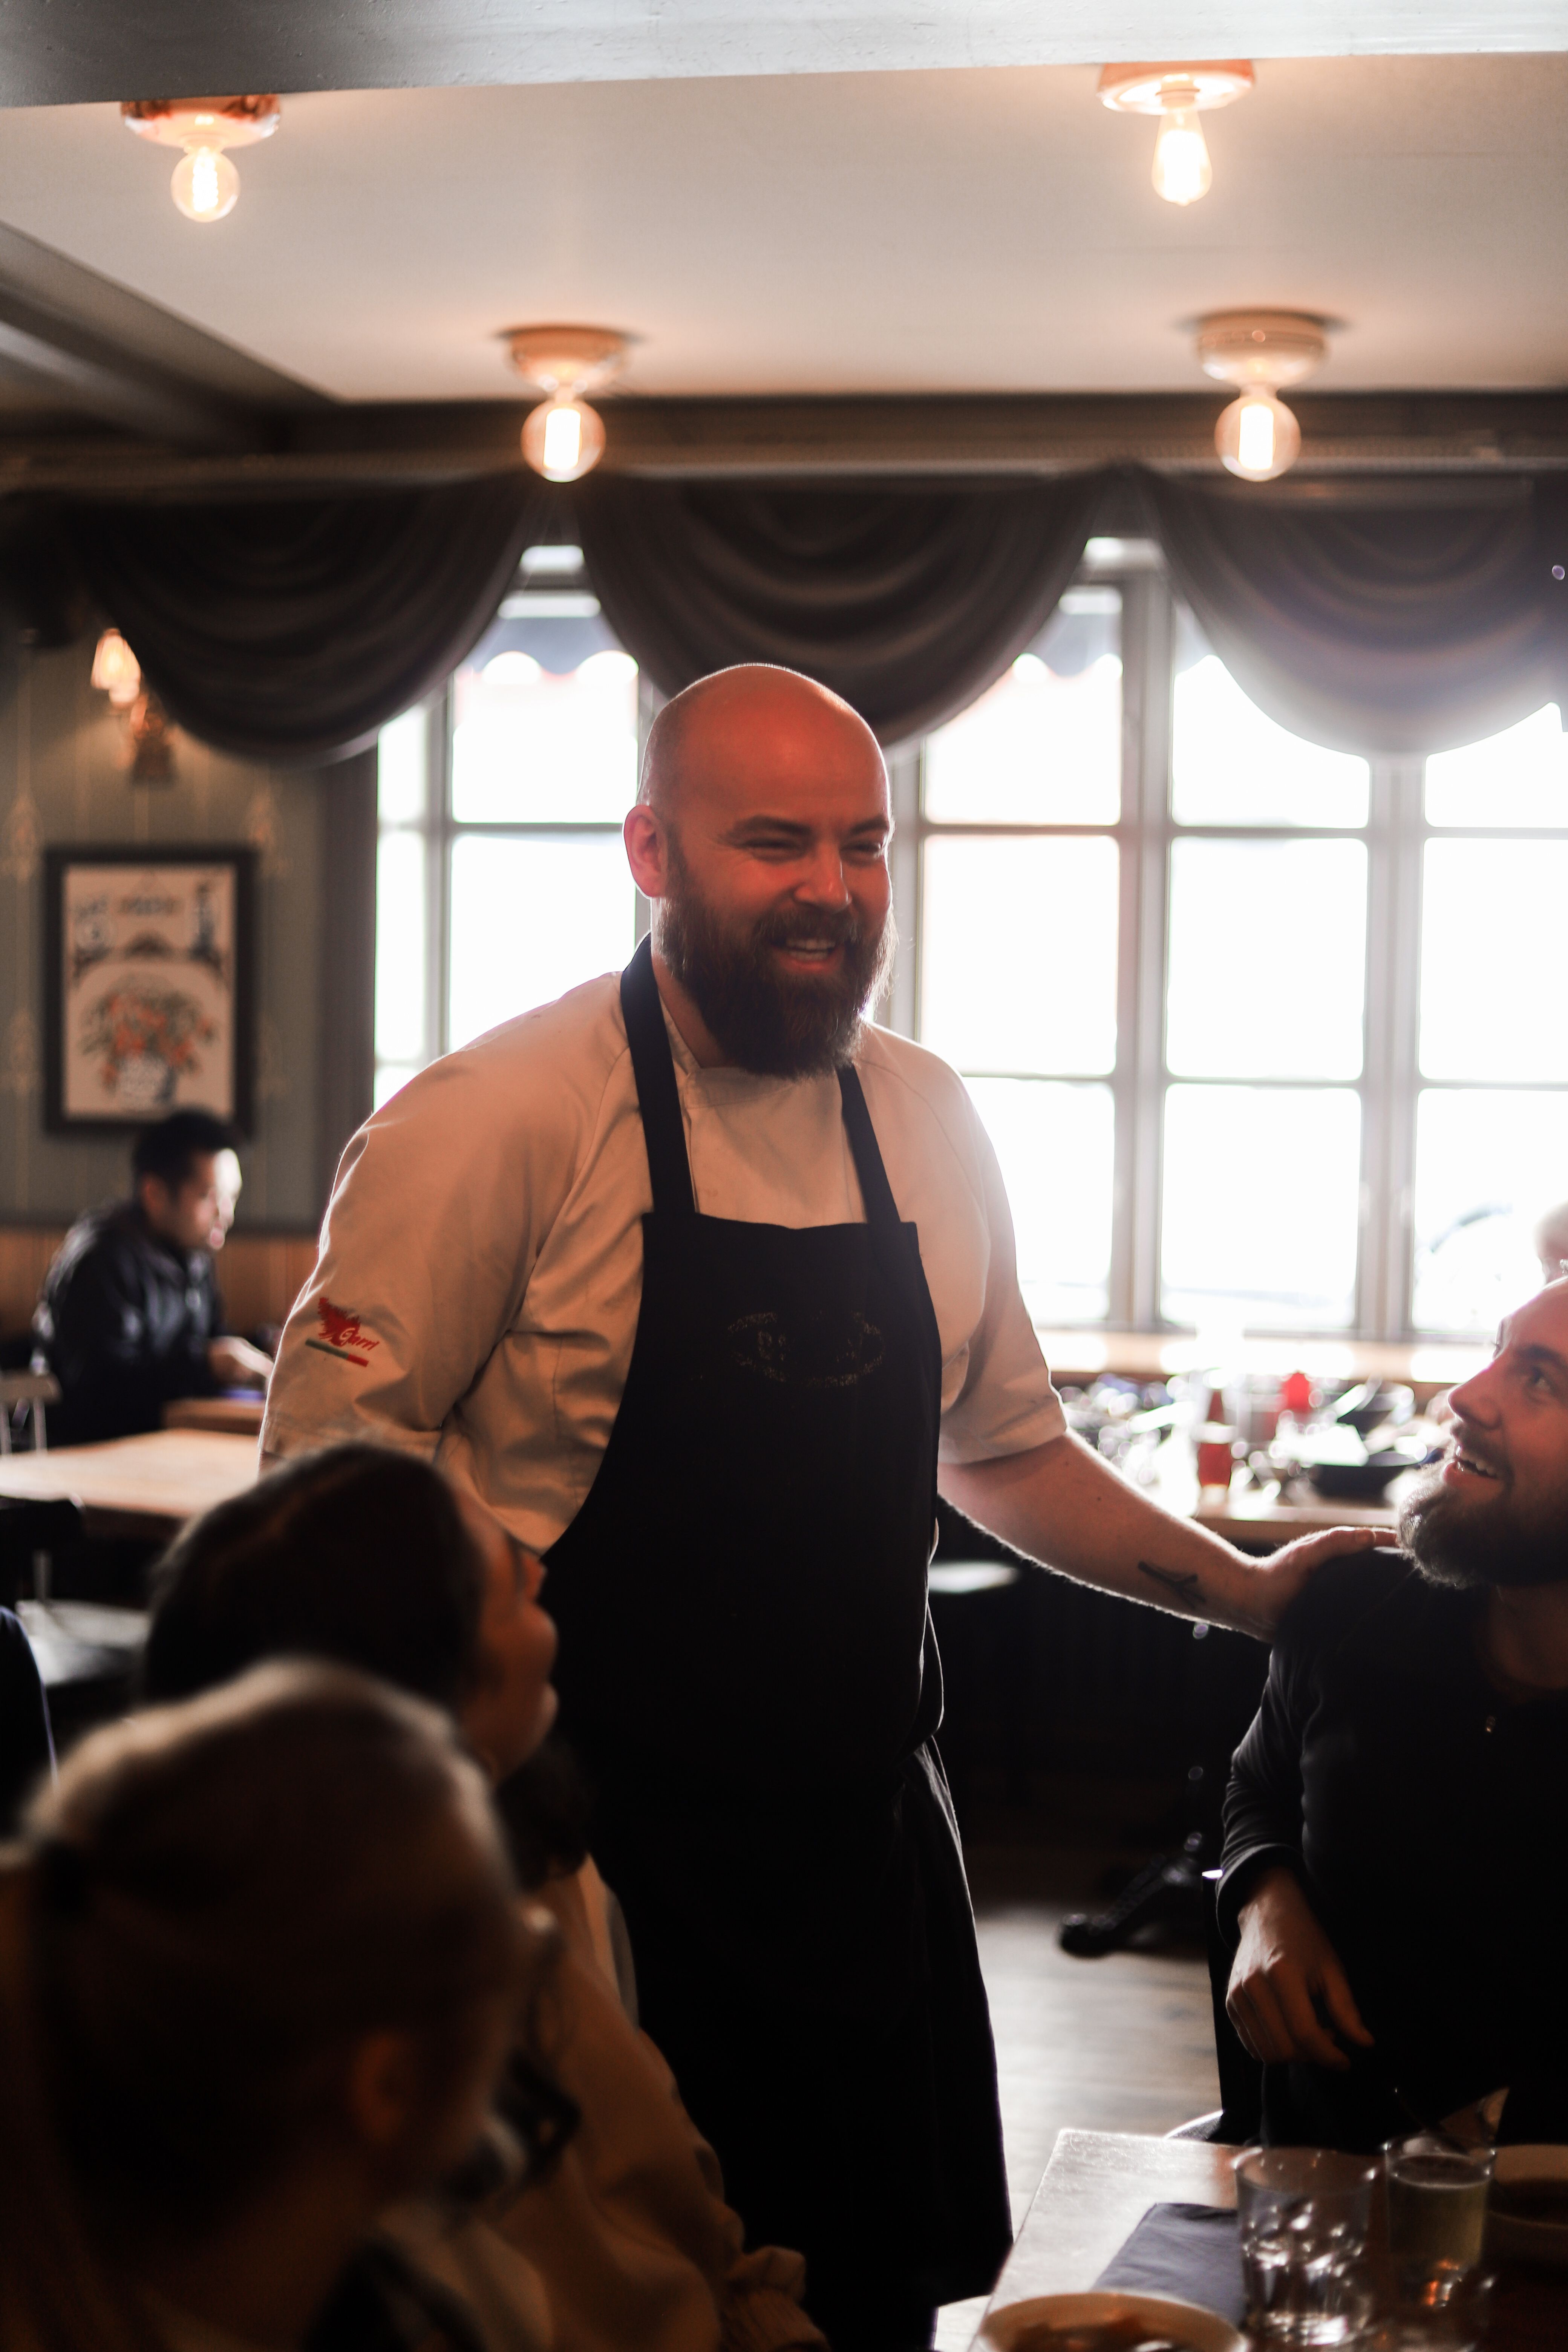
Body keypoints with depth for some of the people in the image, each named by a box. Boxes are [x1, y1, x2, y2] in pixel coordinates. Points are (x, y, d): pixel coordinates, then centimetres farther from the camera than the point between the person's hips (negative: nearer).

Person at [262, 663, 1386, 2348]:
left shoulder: (927, 1122, 6)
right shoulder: (501, 1118, -13)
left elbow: (1002, 1449, 18)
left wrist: (1244, 1591, 10)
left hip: (866, 1840, 6)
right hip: (595, 1858, -5)